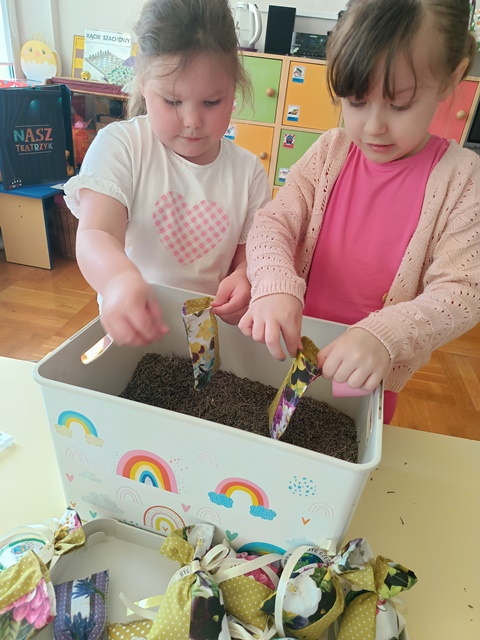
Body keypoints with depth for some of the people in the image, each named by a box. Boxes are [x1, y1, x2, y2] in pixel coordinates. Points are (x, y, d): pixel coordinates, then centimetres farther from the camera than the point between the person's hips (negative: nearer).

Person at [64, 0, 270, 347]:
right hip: (129, 328, -2)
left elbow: (249, 252, 6)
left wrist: (244, 278, -18)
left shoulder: (247, 171, 1)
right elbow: (95, 234, -19)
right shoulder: (119, 146, -7)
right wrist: (118, 278, -42)